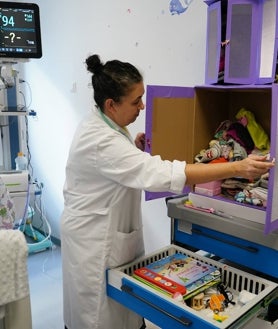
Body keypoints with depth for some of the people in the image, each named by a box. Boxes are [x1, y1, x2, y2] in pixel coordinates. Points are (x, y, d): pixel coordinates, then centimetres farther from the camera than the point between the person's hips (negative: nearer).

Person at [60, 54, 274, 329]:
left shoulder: (101, 125, 2)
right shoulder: (100, 141, -30)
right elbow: (165, 174, -37)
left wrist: (134, 149, -1)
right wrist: (237, 168, -36)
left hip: (110, 232, 9)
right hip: (93, 240, -9)